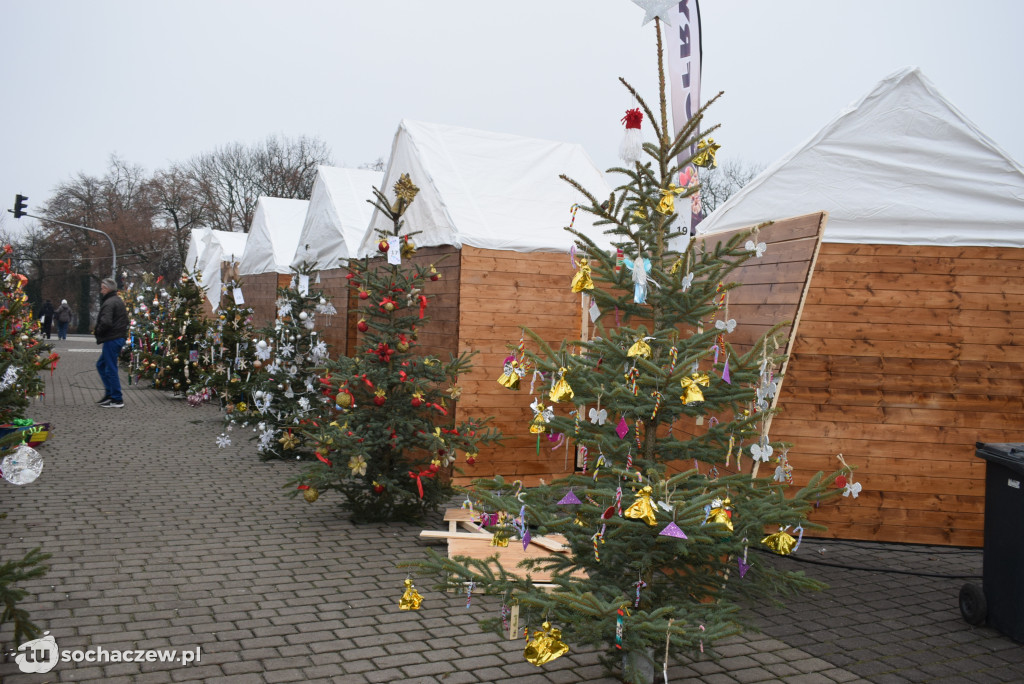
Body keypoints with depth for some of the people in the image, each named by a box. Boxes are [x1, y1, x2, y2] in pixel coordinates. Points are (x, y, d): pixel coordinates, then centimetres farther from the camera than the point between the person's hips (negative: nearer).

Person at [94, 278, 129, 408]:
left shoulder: (109, 303, -16)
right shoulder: (119, 301, 16)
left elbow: (105, 322, -26)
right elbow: (125, 320, 24)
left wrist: (98, 332, -8)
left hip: (111, 340, -10)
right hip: (119, 337, 10)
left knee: (110, 369, -4)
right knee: (101, 365, 20)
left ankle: (117, 400, 0)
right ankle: (110, 393, 21)